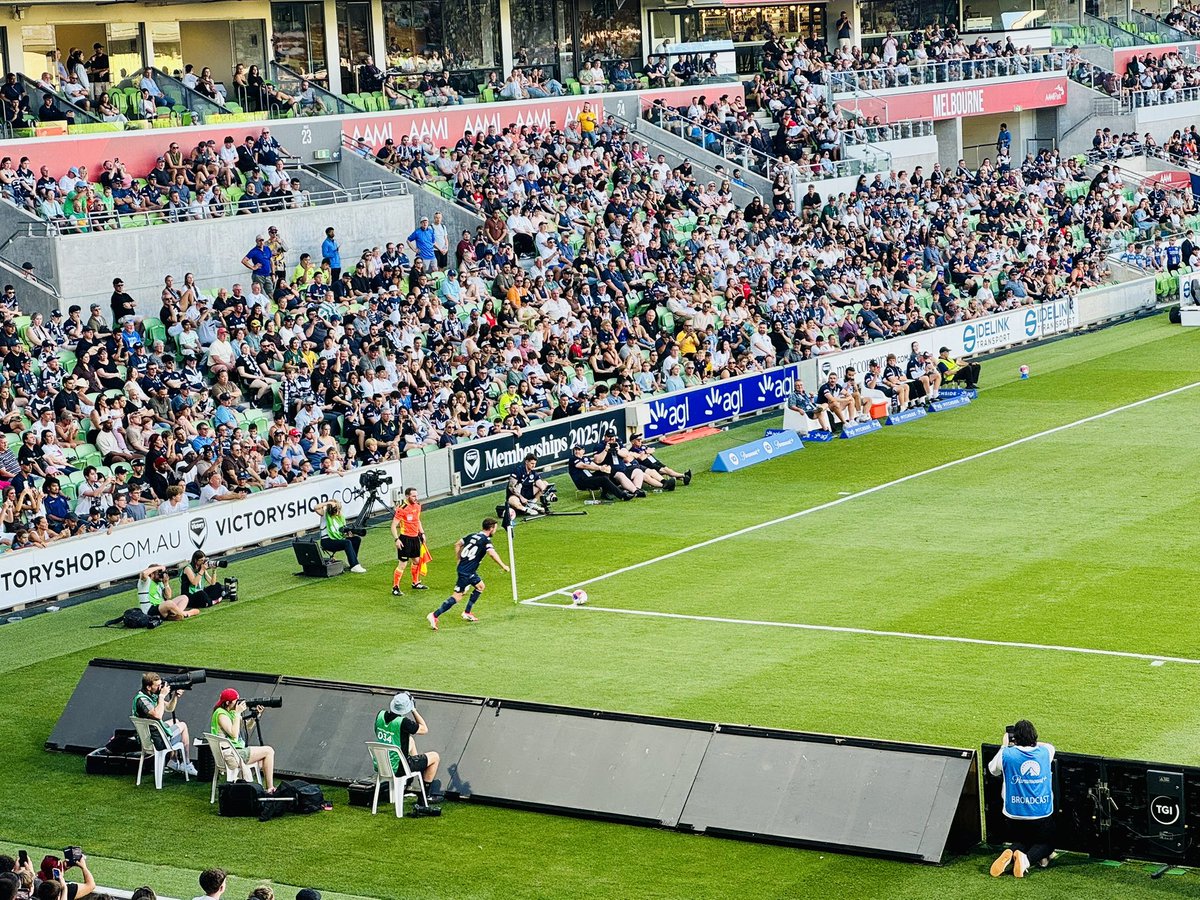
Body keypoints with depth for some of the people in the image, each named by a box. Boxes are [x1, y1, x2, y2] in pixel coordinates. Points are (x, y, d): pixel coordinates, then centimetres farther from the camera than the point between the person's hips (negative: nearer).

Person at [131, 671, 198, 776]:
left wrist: (175, 696, -6)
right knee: (182, 726, 10)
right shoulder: (141, 700, -27)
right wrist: (162, 696, -32)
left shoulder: (152, 695, 2)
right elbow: (157, 715, -40)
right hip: (156, 739, -10)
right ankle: (187, 764, 24)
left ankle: (173, 761, 31)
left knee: (175, 721, 31)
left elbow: (169, 708, 12)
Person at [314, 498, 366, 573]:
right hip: (327, 541, -7)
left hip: (338, 539, 7)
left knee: (357, 539, -8)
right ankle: (354, 566, -33)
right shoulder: (325, 514, -5)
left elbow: (344, 532, 13)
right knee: (347, 543, -30)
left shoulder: (340, 517, 12)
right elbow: (315, 508, -24)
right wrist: (328, 503, -23)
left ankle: (351, 561, -1)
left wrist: (348, 534, -9)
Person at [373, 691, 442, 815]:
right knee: (435, 757, 12)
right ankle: (425, 797, 21)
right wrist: (414, 710, -7)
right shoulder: (403, 722, -28)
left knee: (410, 740, 33)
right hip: (398, 768, -7)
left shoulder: (380, 715, -9)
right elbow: (424, 729, -10)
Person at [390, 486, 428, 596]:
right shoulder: (402, 509, -19)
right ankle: (395, 588, 3)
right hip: (405, 538, -8)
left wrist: (422, 533, 17)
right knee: (402, 565, -6)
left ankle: (416, 583, 38)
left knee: (416, 561, 20)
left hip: (415, 537, 8)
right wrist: (396, 539, -24)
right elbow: (393, 526, -17)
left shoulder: (417, 506, 5)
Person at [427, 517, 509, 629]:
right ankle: (434, 615, -12)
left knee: (480, 586, 24)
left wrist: (459, 560, 23)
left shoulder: (473, 536, 11)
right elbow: (492, 553, -28)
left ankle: (467, 612, 27)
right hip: (466, 572, -9)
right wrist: (503, 566, -22)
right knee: (457, 596, -8)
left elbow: (457, 544, 18)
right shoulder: (486, 540, -12)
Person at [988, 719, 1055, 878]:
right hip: (1042, 815, 0)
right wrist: (1031, 741, 27)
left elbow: (993, 769, 13)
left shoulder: (1006, 754, -10)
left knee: (1022, 841, 26)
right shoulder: (1045, 752, -2)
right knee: (1046, 843, 21)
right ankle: (1027, 859, -13)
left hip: (1015, 814, 0)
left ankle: (1010, 853, -11)